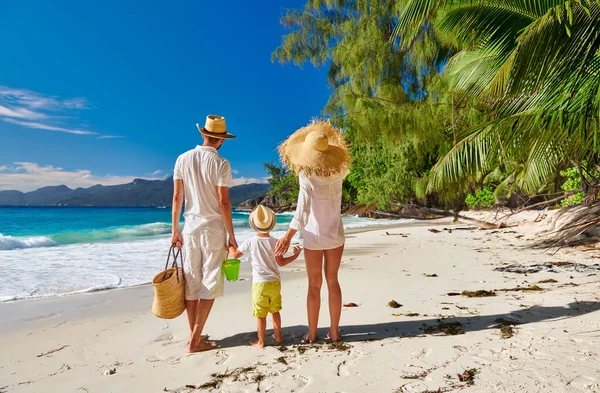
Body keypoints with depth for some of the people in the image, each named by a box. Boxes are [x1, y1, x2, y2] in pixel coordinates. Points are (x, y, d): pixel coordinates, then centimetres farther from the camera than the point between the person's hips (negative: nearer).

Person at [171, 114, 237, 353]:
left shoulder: (183, 159, 3)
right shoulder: (220, 163, -9)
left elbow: (177, 197, 3)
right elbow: (223, 202, -12)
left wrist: (175, 230, 10)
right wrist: (231, 235, -5)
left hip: (190, 228, 4)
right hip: (213, 228, -4)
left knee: (191, 283, 11)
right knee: (209, 284, 5)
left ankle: (195, 335, 21)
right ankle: (195, 340, 8)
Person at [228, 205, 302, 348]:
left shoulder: (250, 242, -11)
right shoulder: (274, 242, -6)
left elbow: (235, 255, 0)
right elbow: (281, 262, -4)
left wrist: (230, 247, 21)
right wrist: (295, 255, 9)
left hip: (259, 283, -3)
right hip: (275, 282, 3)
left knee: (261, 315, 7)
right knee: (275, 311, 20)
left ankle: (261, 342, 18)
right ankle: (278, 336, 33)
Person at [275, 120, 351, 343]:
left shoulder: (307, 176, -19)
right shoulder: (338, 174, -5)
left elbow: (302, 211, -25)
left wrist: (287, 237, -21)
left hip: (314, 237, -3)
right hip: (335, 235, 4)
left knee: (314, 285, 9)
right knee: (333, 282, 15)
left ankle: (312, 333, 20)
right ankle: (334, 331, 22)